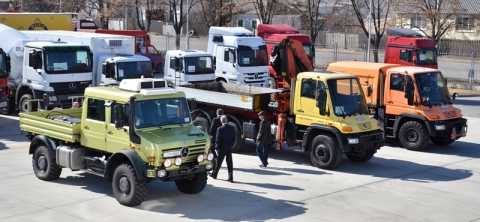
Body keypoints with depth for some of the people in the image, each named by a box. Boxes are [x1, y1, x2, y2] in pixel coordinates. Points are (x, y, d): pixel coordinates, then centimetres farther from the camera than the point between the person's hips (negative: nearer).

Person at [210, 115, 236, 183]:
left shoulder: (220, 129, -15)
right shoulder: (232, 128, -1)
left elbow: (218, 140, -13)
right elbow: (234, 138, 4)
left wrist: (217, 147, -1)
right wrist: (231, 145, 14)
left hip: (222, 148, -4)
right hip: (229, 148, 4)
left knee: (218, 162, 11)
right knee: (229, 163, 5)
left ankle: (214, 174, 26)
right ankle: (230, 178, 4)